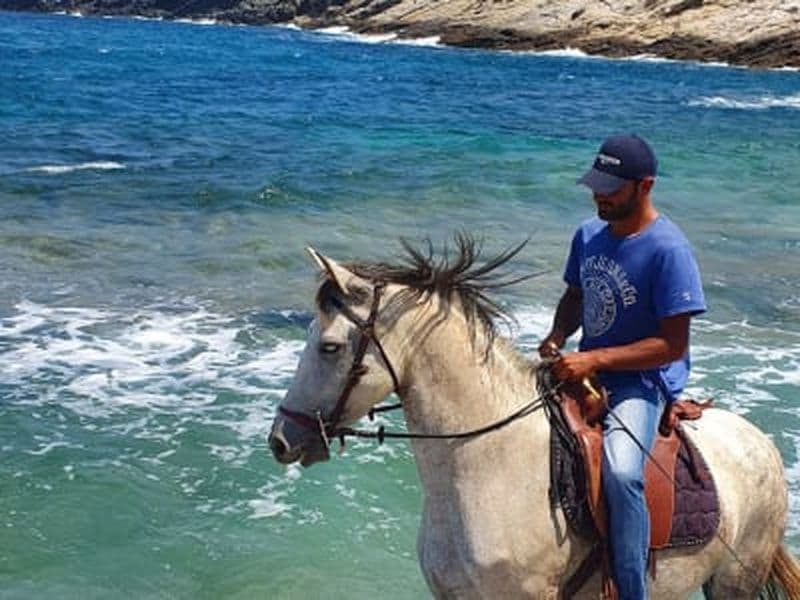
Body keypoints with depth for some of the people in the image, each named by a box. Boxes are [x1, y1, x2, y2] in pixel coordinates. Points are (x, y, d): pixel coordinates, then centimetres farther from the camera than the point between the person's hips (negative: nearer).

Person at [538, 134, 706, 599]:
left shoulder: (668, 250, -18)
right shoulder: (589, 235, 4)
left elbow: (672, 345, -20)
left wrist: (594, 359, -24)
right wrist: (557, 337, 0)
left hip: (642, 380, -8)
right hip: (585, 370, 8)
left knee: (621, 473, -33)